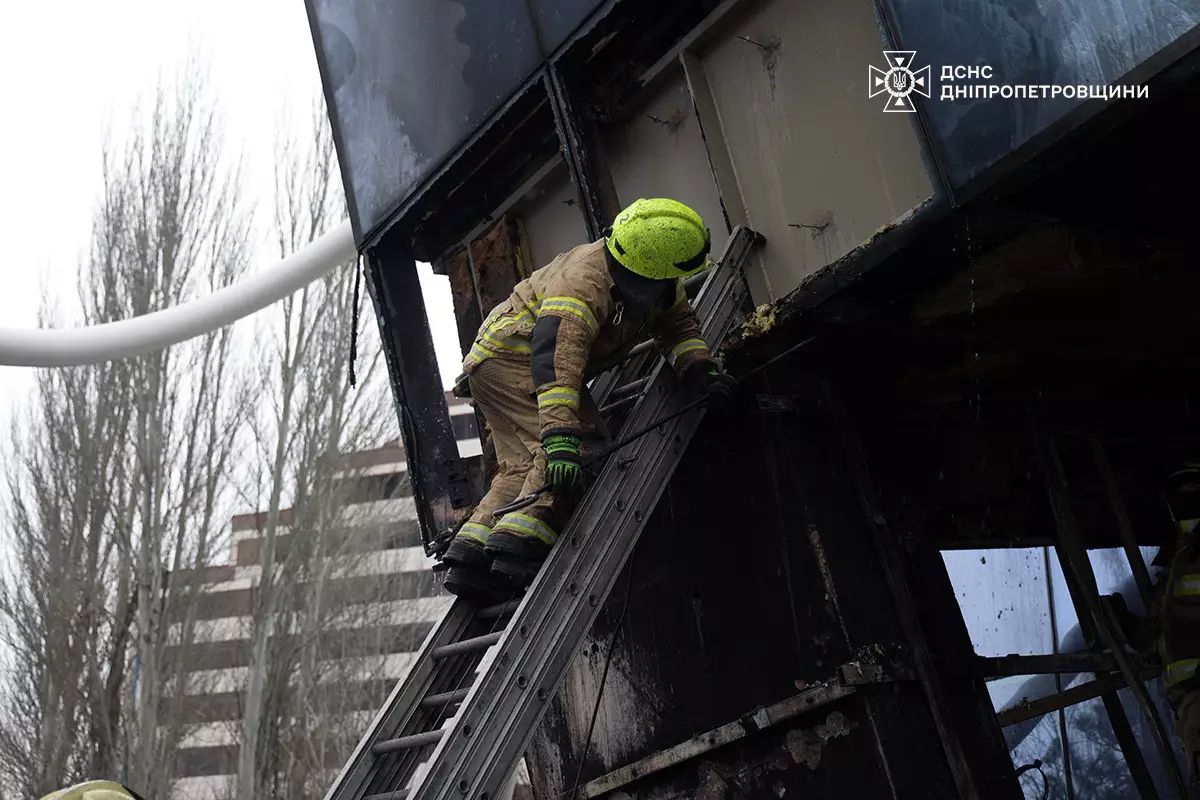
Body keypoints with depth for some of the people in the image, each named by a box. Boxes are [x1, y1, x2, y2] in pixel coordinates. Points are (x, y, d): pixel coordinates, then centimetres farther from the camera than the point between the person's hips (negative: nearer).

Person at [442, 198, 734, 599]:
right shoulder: (585, 281, -32)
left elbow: (677, 323, 6)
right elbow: (557, 355, -43)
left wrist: (697, 367, -15)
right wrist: (560, 434, -53)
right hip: (513, 355, -9)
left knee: (526, 463, 1)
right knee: (580, 445, -24)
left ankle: (470, 554, -6)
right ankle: (522, 545, -31)